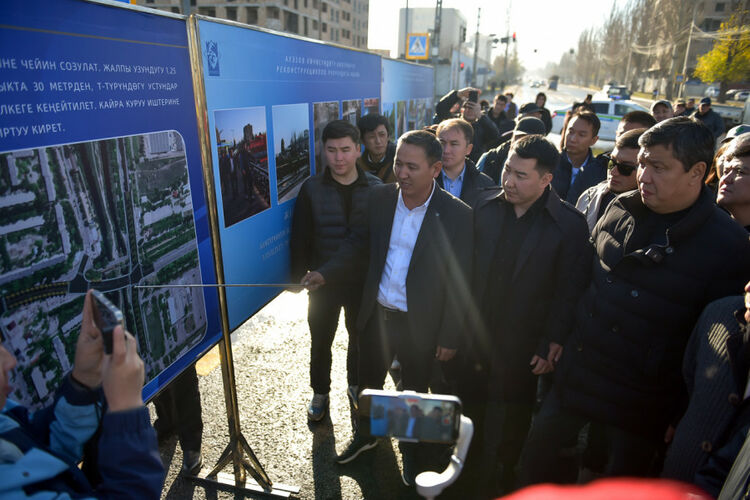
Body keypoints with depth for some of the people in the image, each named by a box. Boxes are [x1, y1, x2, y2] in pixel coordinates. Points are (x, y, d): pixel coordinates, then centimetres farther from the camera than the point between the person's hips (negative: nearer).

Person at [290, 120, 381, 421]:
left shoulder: (375, 188, -8)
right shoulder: (312, 189, -8)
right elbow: (300, 238, -5)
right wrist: (299, 277, -7)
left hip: (363, 281, 1)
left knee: (360, 337, 19)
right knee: (320, 340, 14)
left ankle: (356, 385, 45)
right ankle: (320, 393, 38)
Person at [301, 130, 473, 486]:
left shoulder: (457, 215, -17)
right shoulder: (380, 197, -6)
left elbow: (459, 282, -11)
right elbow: (360, 244, 6)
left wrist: (449, 338, -8)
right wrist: (326, 273, -7)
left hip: (420, 324, -3)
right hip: (376, 314, 4)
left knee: (414, 393, 20)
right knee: (368, 381, 24)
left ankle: (410, 450, 51)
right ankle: (365, 435, 54)